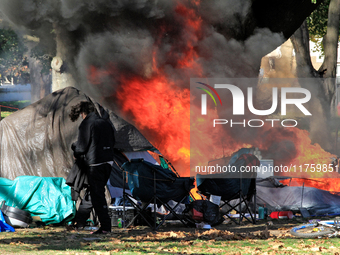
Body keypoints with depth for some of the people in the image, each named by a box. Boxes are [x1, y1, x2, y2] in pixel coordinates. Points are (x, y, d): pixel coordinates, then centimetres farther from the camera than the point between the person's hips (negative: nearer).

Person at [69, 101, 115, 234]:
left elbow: (81, 146, -11)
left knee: (97, 195, -4)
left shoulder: (86, 124, -10)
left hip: (94, 163, -8)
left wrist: (76, 154, 10)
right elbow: (112, 142, 21)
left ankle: (105, 227, -7)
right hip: (108, 161, 8)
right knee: (91, 192, 17)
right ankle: (79, 221, 29)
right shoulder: (106, 123, 12)